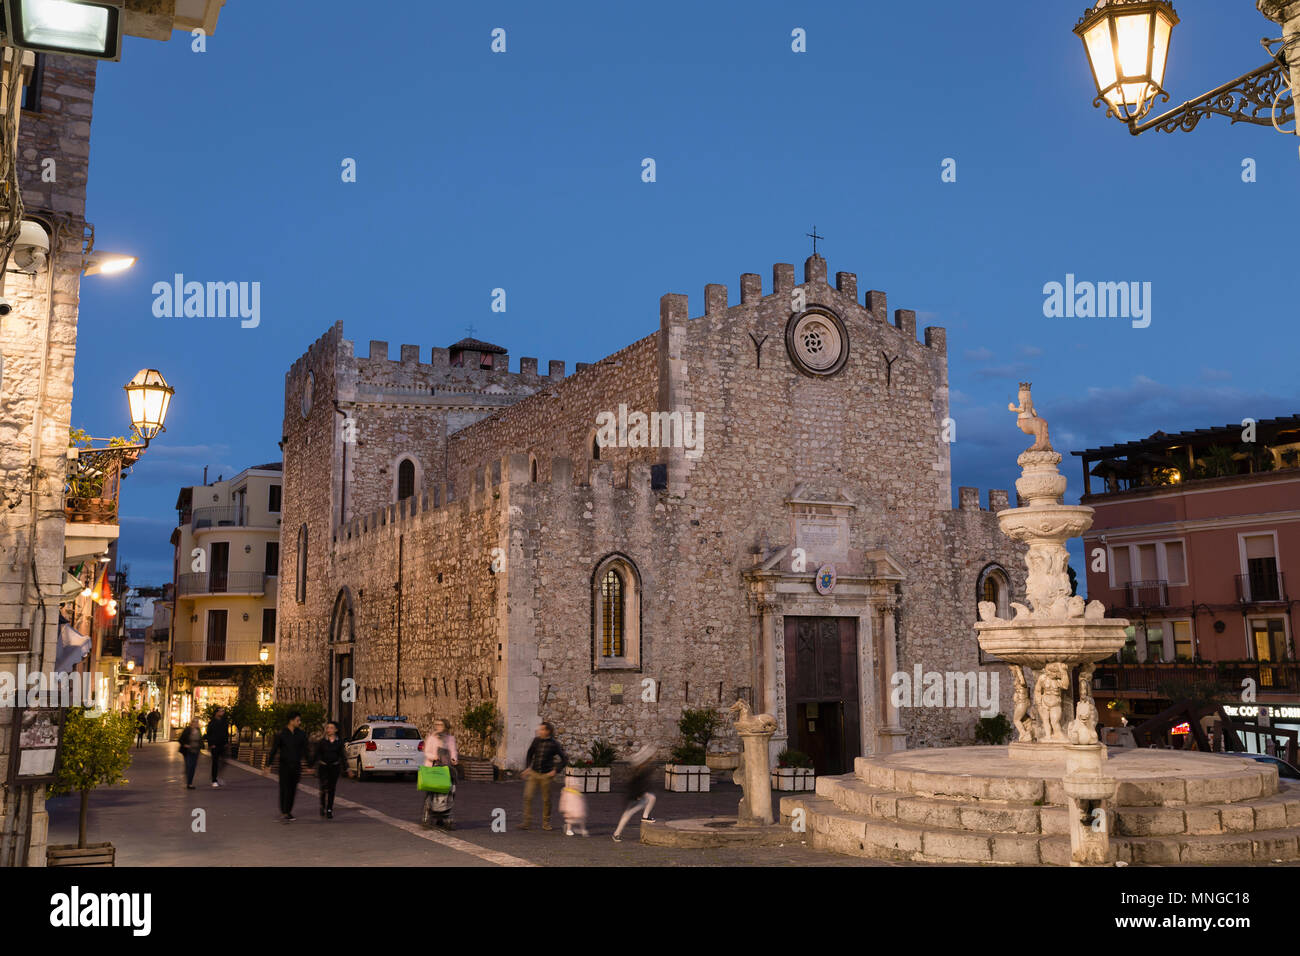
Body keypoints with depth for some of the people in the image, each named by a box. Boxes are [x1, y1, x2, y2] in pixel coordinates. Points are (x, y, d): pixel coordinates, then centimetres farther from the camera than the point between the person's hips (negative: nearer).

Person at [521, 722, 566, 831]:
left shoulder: (554, 744, -8)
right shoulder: (536, 740, 2)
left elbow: (564, 759, -1)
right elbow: (529, 755, 18)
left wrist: (555, 771, -6)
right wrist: (527, 768, 8)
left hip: (546, 775, -3)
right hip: (533, 773, 3)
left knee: (546, 799, 5)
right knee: (527, 796, -8)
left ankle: (546, 823, 19)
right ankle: (527, 823, -3)